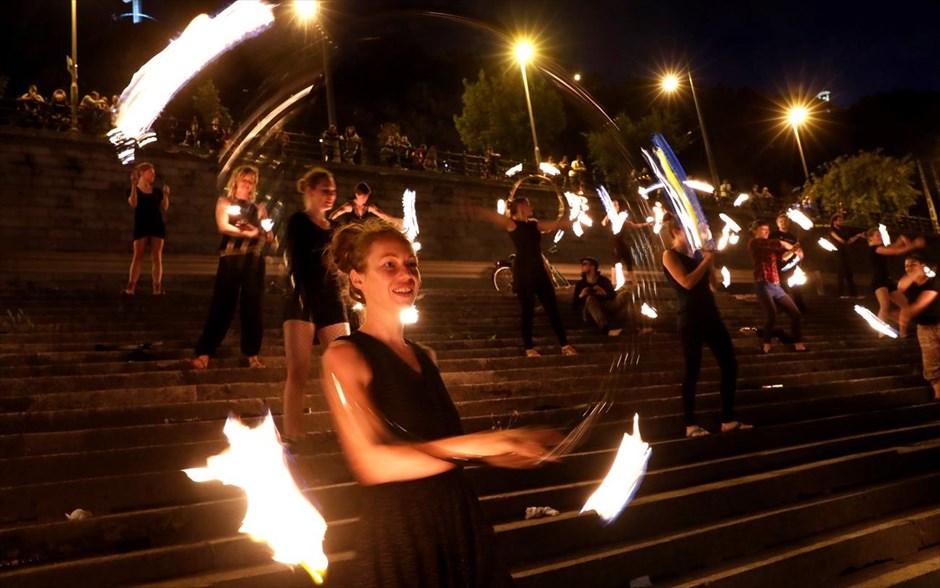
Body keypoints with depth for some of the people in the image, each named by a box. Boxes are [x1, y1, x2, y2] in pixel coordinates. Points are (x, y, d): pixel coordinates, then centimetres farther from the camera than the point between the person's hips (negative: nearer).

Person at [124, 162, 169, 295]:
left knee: (157, 257, -2)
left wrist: (166, 194, -6)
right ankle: (130, 287, -9)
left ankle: (157, 288, -3)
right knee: (138, 256, -8)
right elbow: (133, 204, -13)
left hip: (157, 226, 3)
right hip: (141, 227, -3)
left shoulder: (157, 191, 14)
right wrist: (134, 186, -17)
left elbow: (165, 208, 7)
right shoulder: (133, 190, 5)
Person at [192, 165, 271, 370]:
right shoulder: (225, 202, 9)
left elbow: (269, 235, 10)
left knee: (252, 306, 4)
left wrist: (261, 231, -11)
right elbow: (223, 226, -9)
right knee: (222, 305, -5)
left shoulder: (258, 208, 17)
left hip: (254, 261, 3)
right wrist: (247, 233, -13)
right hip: (231, 259, -3)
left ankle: (252, 354, 11)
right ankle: (204, 352, -1)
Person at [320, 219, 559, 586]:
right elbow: (373, 464, -21)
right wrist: (476, 443, -25)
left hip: (461, 527, 6)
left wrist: (514, 448, 3)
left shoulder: (424, 357, 9)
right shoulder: (344, 356, -11)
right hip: (398, 538, -6)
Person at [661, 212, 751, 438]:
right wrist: (706, 261, -8)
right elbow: (687, 282, -19)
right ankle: (690, 425, 7)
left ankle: (728, 420, 14)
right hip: (690, 319, -7)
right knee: (692, 370, -3)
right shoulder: (670, 255, -4)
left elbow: (714, 284, 16)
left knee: (730, 364, 5)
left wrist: (710, 262, 4)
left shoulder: (697, 253, 15)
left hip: (710, 314, 7)